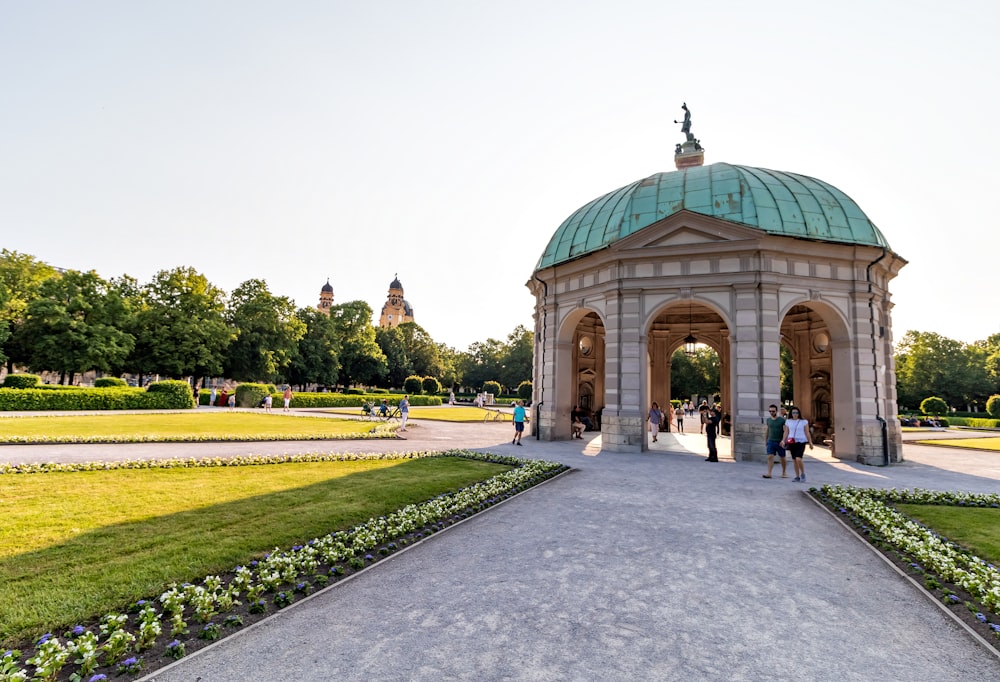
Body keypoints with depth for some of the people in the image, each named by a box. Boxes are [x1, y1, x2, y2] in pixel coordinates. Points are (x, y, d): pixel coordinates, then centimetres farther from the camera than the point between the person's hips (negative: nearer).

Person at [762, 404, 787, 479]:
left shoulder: (782, 420, -7)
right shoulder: (768, 420, 7)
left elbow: (785, 431, -12)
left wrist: (783, 440, -24)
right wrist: (766, 440, 23)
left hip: (780, 442, -3)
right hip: (771, 441, 3)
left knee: (782, 458, 10)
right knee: (770, 457, -9)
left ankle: (784, 472, 28)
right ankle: (769, 473, -12)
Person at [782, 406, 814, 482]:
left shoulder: (804, 421, 3)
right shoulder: (788, 421, 8)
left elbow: (807, 433, 5)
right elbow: (786, 432, 9)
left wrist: (810, 443, 3)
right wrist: (783, 440, -3)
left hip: (801, 442, -3)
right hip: (791, 442, 3)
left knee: (798, 459, -17)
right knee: (794, 460, 7)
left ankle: (803, 474, 7)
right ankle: (797, 477, 18)